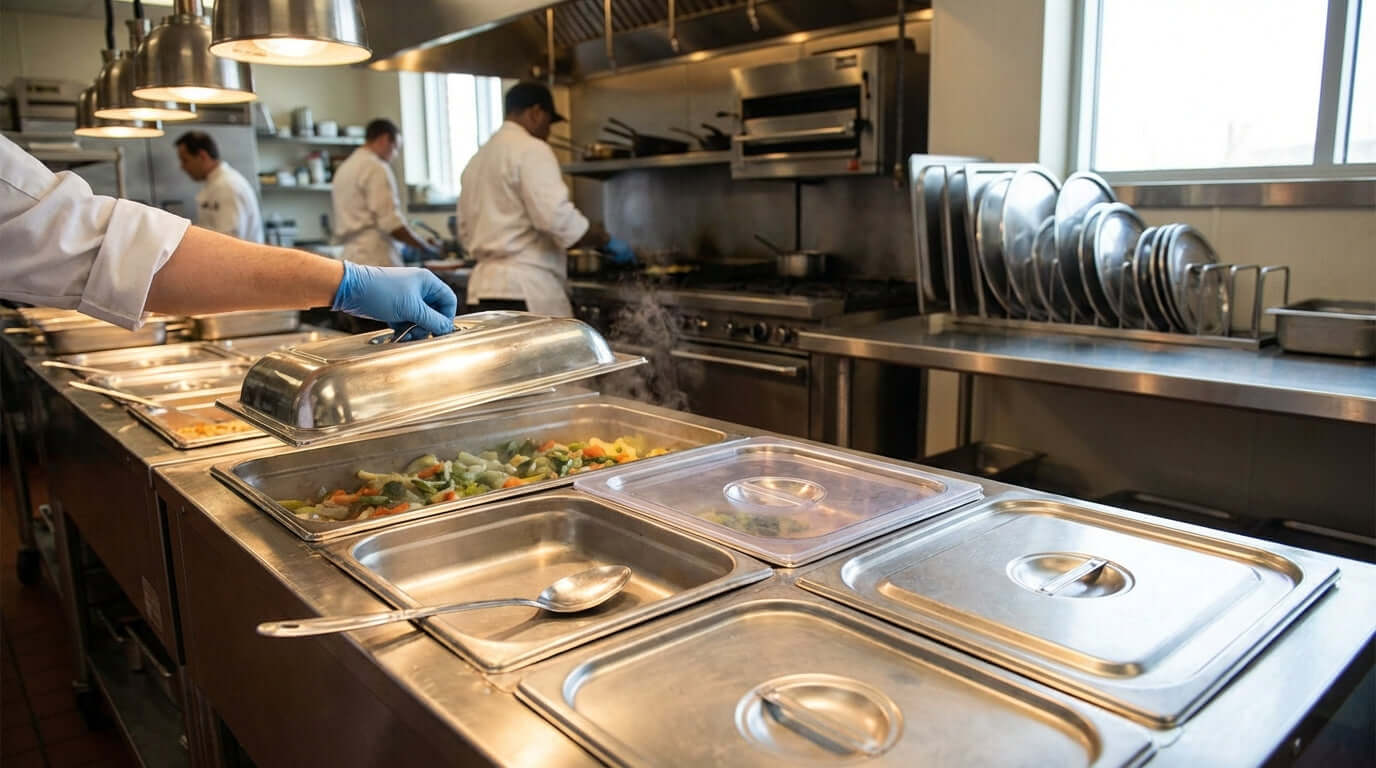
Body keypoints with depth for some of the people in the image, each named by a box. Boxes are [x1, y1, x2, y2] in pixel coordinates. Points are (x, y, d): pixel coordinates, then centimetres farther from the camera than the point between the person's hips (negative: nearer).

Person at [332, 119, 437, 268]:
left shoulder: (344, 168, 19)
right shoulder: (376, 168, -9)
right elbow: (391, 222, -17)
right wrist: (425, 245, -4)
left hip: (352, 256, 9)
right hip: (377, 260, -9)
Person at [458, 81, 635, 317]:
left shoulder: (477, 160, 19)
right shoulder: (530, 150, -7)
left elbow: (466, 232, 23)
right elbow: (558, 218, -19)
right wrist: (607, 240, -7)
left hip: (483, 289, 9)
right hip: (524, 290, -9)